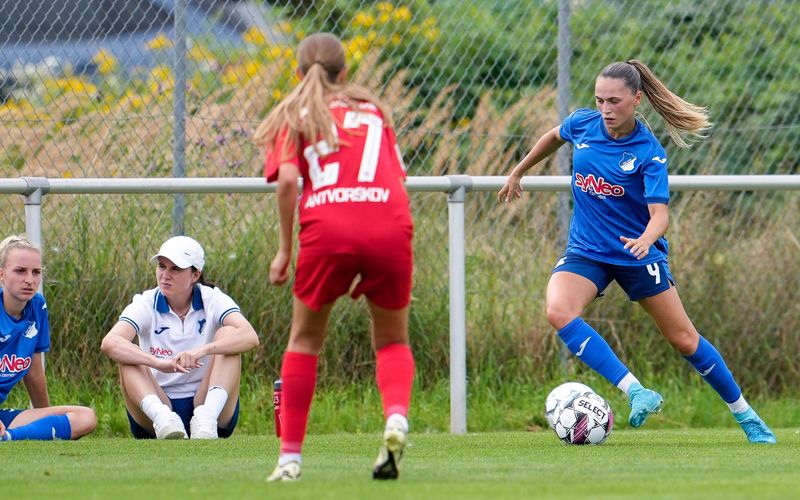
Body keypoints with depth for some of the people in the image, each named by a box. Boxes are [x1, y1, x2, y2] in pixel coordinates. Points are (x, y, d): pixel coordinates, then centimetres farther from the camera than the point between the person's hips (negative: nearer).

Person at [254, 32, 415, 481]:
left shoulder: (294, 116, 17)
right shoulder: (374, 108, 25)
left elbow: (287, 179, 0)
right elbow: (398, 178, 18)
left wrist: (285, 249, 6)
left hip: (327, 229, -1)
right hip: (390, 224, 1)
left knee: (305, 339, 18)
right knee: (392, 342, 18)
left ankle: (290, 456, 14)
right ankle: (397, 419, -12)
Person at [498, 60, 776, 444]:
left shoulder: (649, 152, -17)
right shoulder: (582, 125, -5)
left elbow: (660, 213, -26)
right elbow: (554, 137, 19)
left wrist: (646, 238, -47)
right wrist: (518, 172, 27)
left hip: (638, 253, -3)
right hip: (585, 251, 3)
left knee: (684, 339, 3)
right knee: (558, 311, -28)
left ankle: (744, 414, 24)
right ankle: (636, 392, -33)